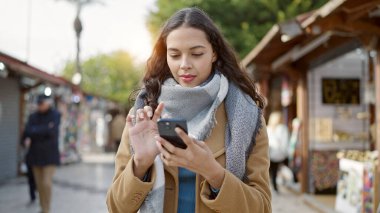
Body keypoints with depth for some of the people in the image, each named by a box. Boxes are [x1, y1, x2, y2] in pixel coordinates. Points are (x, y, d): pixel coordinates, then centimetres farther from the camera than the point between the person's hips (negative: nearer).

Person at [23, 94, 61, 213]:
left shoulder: (55, 115, -7)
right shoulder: (33, 117, 4)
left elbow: (52, 132, -20)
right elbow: (27, 133, -10)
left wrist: (35, 130, -10)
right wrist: (45, 130, -16)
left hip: (50, 154, -4)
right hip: (36, 154, 4)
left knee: (47, 183, -12)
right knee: (39, 183, 7)